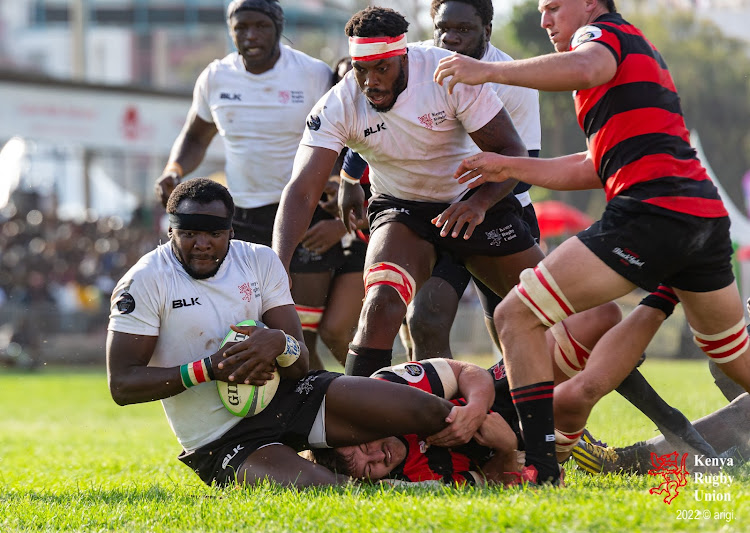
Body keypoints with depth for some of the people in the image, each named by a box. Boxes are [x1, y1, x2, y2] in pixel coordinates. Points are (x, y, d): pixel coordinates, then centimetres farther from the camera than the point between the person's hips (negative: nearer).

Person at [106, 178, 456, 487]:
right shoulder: (145, 282, -8)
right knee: (323, 492, -36)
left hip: (284, 397, 5)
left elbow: (300, 363, 1)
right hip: (220, 439, -5)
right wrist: (209, 369, -23)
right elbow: (122, 385, -13)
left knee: (426, 412, -9)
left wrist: (279, 344, -25)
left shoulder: (260, 262, 5)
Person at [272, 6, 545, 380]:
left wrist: (480, 204, -38)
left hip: (475, 202, 1)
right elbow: (302, 191, -27)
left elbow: (511, 151, -19)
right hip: (401, 209, -1)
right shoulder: (337, 107, -22)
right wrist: (277, 267, -43)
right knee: (382, 303, -28)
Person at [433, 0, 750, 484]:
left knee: (517, 316, -7)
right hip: (706, 212, 10)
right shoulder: (641, 54, 32)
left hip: (651, 207, -10)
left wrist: (489, 71, -19)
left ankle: (541, 467, -12)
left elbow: (585, 68, -22)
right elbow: (595, 169, 30)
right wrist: (509, 167, 28)